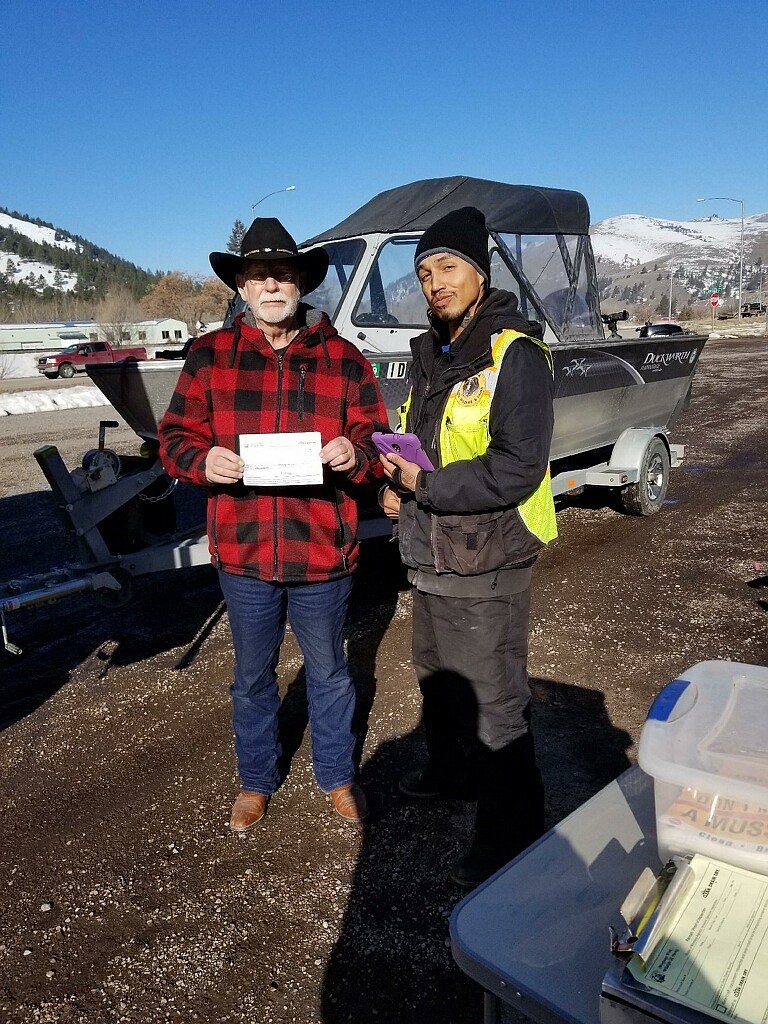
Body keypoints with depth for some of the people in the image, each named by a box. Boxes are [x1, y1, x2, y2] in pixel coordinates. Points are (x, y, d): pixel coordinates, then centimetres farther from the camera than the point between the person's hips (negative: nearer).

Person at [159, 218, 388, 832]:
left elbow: (377, 441, 2)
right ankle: (256, 781, 42)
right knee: (253, 675, 18)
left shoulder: (342, 358, 1)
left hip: (323, 551, 0)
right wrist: (203, 460, -20)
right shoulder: (210, 355, 2)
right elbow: (175, 436, 2)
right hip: (244, 551, 1)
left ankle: (338, 775, 41)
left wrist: (355, 452, -21)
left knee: (328, 670, 17)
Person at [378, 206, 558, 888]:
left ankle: (511, 837, 18)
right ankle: (452, 770, 48)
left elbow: (516, 470, -23)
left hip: (486, 564, -9)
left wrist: (426, 484, -19)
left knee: (495, 705, 0)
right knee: (437, 676, 25)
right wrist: (397, 484, 3)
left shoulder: (515, 355, -16)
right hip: (432, 556, 9)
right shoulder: (433, 353, 12)